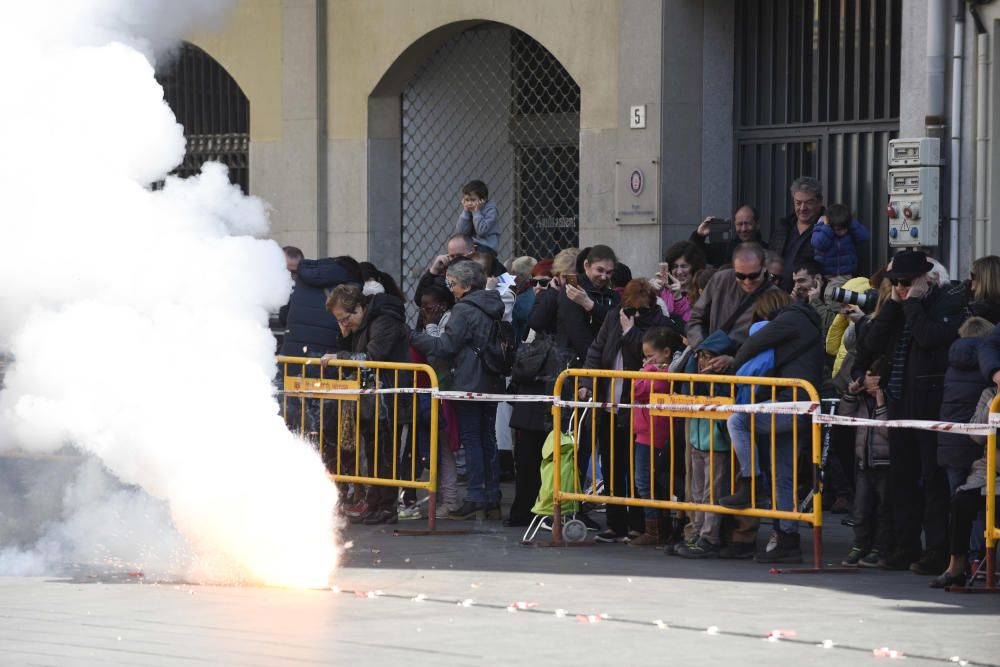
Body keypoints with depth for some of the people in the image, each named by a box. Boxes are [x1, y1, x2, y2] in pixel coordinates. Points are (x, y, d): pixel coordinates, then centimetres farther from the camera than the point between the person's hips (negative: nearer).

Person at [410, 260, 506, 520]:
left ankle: (475, 500, -5)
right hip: (492, 383, 8)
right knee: (488, 440, 11)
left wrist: (412, 337, -7)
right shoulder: (493, 308, 12)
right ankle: (492, 501, 13)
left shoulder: (464, 310, -13)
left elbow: (445, 346, -14)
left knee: (471, 440, -4)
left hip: (469, 384, -8)